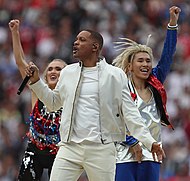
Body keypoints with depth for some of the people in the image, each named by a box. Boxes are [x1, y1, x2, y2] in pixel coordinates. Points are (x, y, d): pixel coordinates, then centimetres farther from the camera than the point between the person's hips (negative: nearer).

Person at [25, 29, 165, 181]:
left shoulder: (115, 75, 1)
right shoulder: (67, 73, 13)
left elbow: (130, 113, 0)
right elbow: (53, 103, 27)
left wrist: (149, 141, -9)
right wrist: (36, 81, 15)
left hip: (101, 150, -3)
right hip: (70, 147, 3)